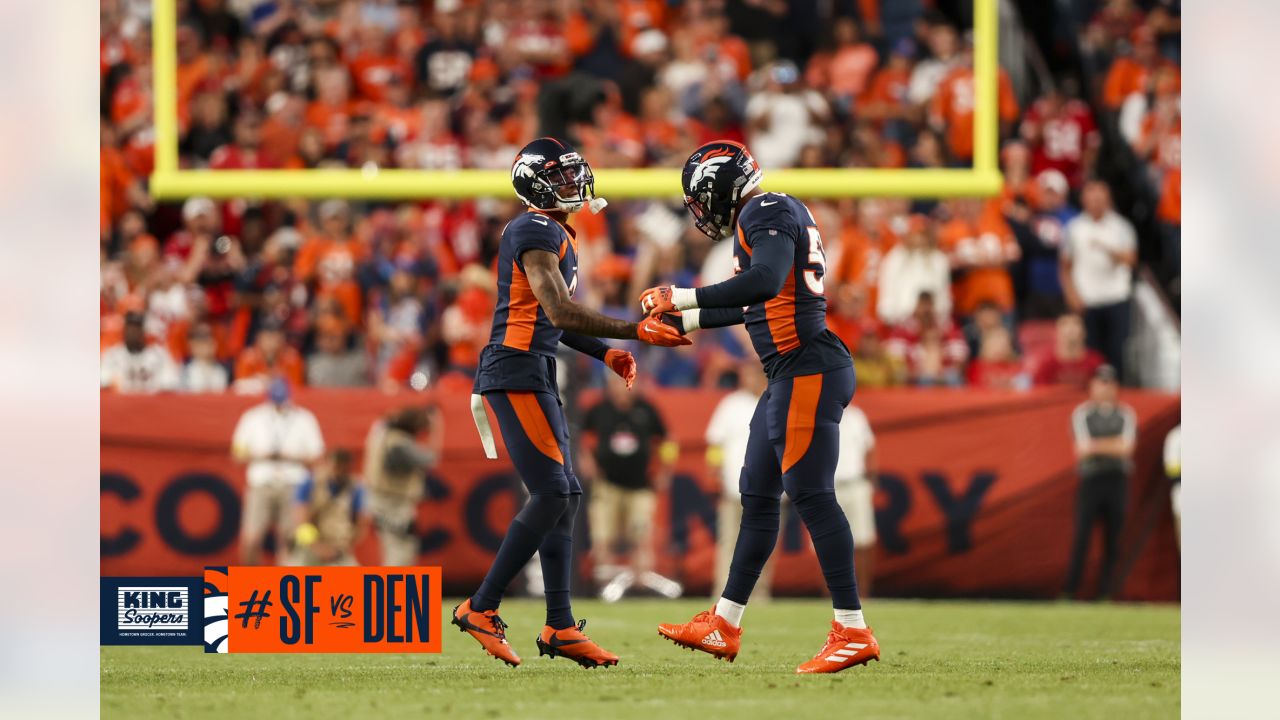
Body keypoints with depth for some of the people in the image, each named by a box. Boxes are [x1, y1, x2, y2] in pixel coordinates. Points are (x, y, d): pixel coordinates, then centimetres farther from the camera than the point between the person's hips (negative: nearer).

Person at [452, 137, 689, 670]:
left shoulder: (557, 235, 20)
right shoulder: (537, 232, -12)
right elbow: (561, 312, -21)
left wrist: (605, 353, 14)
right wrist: (635, 332, -20)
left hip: (533, 376, 10)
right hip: (516, 371, -10)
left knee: (565, 495, 9)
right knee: (551, 493, -12)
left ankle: (560, 627, 10)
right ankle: (481, 609, -7)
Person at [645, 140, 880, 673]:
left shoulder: (766, 214, -11)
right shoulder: (774, 215, 20)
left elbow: (765, 282, -28)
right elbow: (751, 306, 30)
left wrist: (682, 298, -23)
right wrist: (685, 321, 35)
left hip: (807, 370, -11)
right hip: (792, 375, 11)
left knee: (812, 496, -11)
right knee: (757, 496, 15)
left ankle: (852, 632, -11)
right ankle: (724, 626, 22)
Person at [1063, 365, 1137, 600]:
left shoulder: (1125, 415, 10)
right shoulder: (1082, 414, 6)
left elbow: (1127, 448, -5)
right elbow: (1083, 448, -7)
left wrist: (1096, 446, -10)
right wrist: (1114, 445, -11)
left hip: (1117, 481, 2)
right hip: (1091, 481, -2)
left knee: (1112, 540, 2)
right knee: (1082, 536, -8)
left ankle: (1105, 591, 7)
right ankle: (1069, 591, -8)